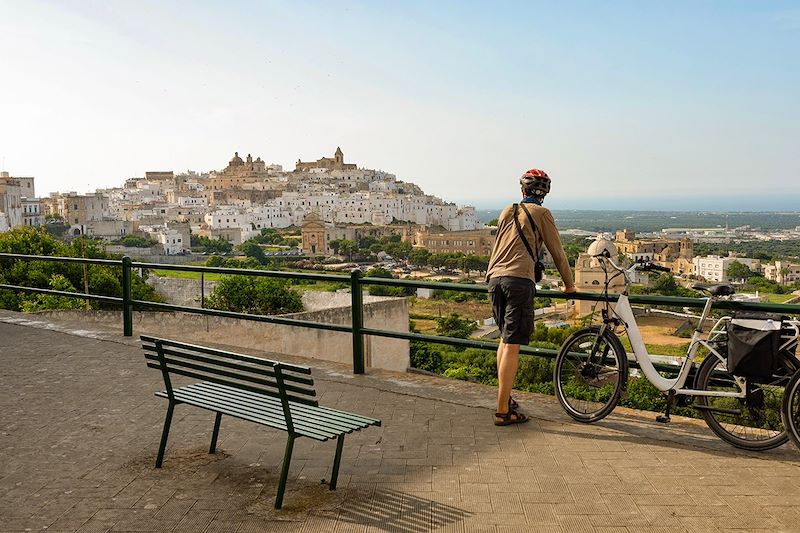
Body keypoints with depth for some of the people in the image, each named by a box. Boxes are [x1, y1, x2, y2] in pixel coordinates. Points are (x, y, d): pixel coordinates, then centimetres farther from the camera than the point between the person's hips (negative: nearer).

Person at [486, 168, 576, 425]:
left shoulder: (507, 212, 22)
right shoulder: (541, 213, 6)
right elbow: (557, 252, 6)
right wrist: (569, 284, 19)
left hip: (494, 278, 6)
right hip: (519, 280, -6)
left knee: (505, 339, 19)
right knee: (512, 345, -6)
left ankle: (504, 398, 26)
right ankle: (503, 411, -6)